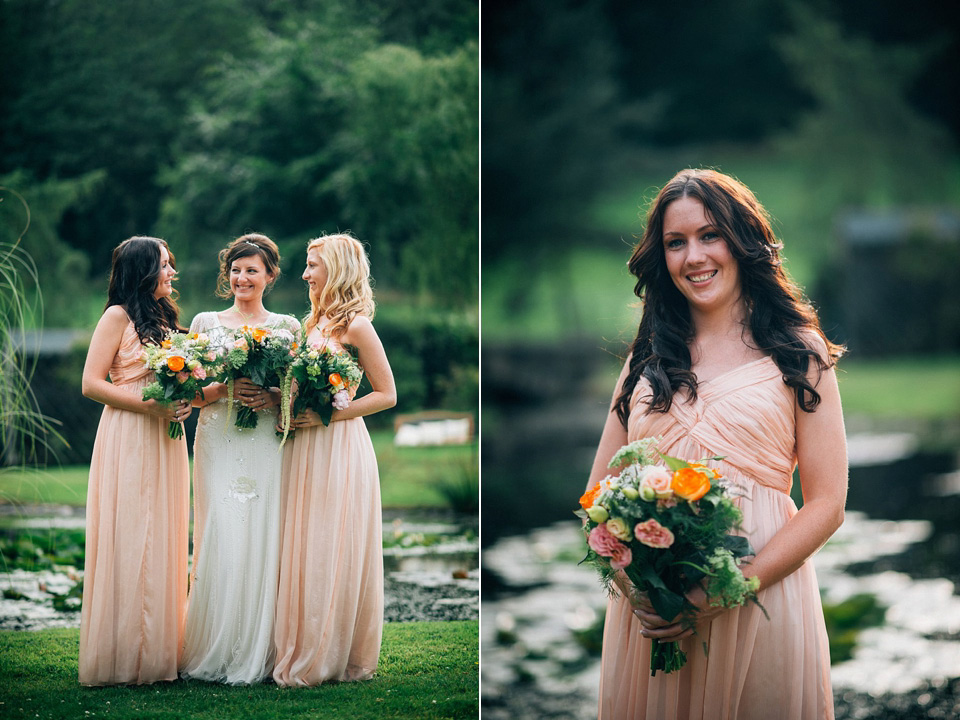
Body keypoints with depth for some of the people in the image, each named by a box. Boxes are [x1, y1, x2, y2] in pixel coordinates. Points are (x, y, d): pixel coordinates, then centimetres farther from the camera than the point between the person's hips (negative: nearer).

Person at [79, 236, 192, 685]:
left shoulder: (166, 319, 17)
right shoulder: (118, 316, -5)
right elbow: (91, 384, -10)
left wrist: (185, 401, 3)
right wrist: (151, 405, -17)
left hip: (166, 440, 7)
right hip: (127, 441, -7)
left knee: (162, 543, 6)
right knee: (127, 543, -6)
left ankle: (158, 652, 11)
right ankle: (122, 658, -1)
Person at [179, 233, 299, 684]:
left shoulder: (287, 327, 10)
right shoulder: (205, 323, 10)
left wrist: (273, 398, -12)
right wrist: (226, 387, -13)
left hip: (268, 447, 0)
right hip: (219, 443, 0)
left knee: (263, 540, -5)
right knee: (220, 539, -6)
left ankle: (256, 655, 2)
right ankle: (213, 653, 1)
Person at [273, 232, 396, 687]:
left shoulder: (355, 326, -9)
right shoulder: (314, 322, 13)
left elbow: (386, 395, -9)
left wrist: (327, 416, -15)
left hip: (339, 449, -7)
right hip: (306, 451, 7)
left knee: (333, 552, -2)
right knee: (304, 551, 8)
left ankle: (335, 657, 6)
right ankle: (304, 653, 13)